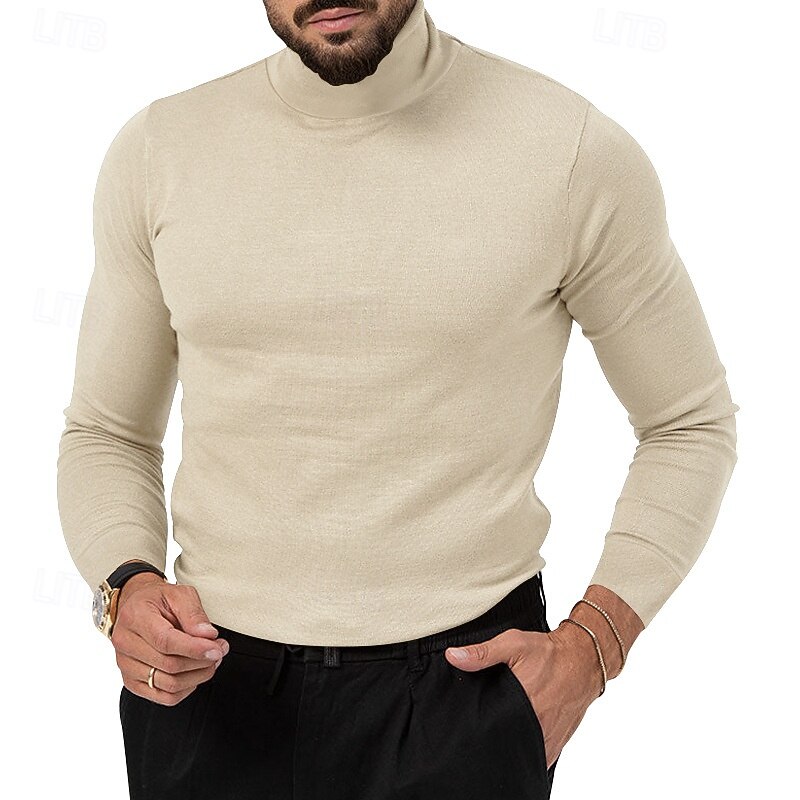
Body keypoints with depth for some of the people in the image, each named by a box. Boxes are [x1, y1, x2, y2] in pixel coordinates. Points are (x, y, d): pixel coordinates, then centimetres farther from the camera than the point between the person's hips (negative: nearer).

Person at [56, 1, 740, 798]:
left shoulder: (575, 148, -8)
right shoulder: (155, 151, 0)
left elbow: (691, 423, 3)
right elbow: (106, 432, 10)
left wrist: (589, 647, -9)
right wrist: (125, 587, -10)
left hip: (457, 679, -2)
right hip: (210, 686, 3)